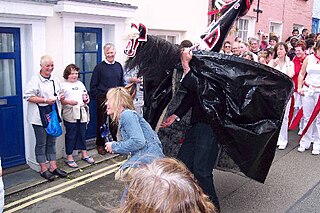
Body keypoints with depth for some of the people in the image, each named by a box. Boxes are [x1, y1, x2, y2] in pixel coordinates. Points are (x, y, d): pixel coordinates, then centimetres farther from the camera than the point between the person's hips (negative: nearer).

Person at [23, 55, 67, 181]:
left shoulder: (55, 80, 10)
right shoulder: (35, 80, -11)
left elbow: (59, 93, 24)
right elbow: (28, 96, -16)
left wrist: (61, 96, 1)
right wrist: (45, 100, -21)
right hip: (40, 117, -6)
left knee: (52, 142, 14)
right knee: (41, 143, 3)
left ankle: (53, 167, 23)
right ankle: (43, 169, 14)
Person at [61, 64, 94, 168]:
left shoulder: (80, 84, 16)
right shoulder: (63, 85, -2)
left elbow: (86, 95, 22)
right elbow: (60, 100, -8)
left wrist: (87, 99, 1)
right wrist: (68, 102, -24)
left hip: (82, 112, 5)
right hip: (70, 114, -5)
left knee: (82, 134, 14)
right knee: (70, 135, 1)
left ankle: (84, 154, 26)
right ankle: (69, 157, 12)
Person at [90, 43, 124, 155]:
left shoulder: (118, 66, 8)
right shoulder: (99, 67, -6)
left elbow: (122, 83, 15)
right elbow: (93, 86, -4)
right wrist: (98, 97, -9)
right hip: (103, 99, -4)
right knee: (101, 122, 5)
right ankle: (100, 144, 19)